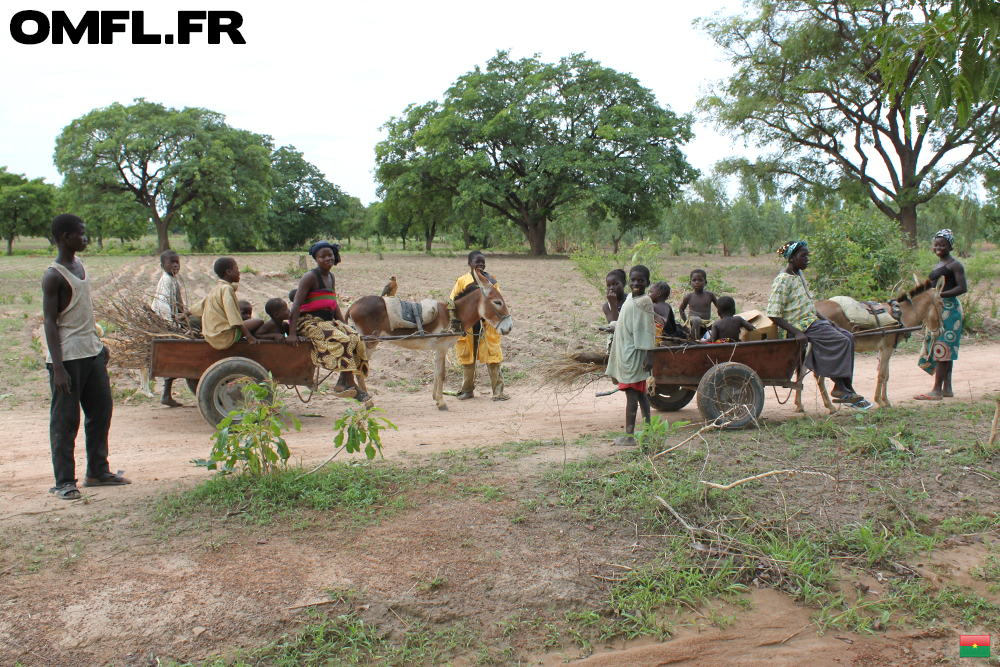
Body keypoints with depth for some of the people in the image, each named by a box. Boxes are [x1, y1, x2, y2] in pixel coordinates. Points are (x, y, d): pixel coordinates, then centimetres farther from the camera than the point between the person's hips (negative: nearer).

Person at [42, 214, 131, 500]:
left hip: (92, 352, 8)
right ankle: (64, 482, 10)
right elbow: (50, 322, -16)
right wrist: (58, 367, -21)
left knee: (102, 410, 12)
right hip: (68, 357, -8)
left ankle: (98, 471, 24)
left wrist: (99, 343, 22)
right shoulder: (53, 276, -13)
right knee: (65, 421, 0)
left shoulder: (80, 265, 12)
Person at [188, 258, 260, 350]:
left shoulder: (215, 289, 16)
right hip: (225, 338, -9)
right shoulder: (227, 288, -12)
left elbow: (195, 309, 22)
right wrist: (249, 336, -21)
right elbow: (235, 319, -19)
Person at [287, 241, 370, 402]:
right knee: (340, 340, -29)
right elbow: (296, 305, -16)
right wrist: (292, 333, -24)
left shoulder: (331, 278, 15)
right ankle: (349, 383, -24)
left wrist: (346, 326, 18)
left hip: (328, 322, 8)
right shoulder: (310, 277, -9)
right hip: (309, 322, -8)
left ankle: (342, 382, -15)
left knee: (355, 338, -15)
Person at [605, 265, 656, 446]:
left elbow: (648, 330, -15)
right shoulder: (630, 299, 14)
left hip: (634, 354, -9)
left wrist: (649, 355, -19)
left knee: (632, 393, -7)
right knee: (639, 393, 14)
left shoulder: (644, 301, -12)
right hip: (625, 353, 9)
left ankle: (629, 435, -4)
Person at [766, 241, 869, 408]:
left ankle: (841, 387, -2)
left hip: (812, 320, 9)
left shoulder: (799, 275, 12)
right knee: (842, 341, -16)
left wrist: (829, 322, 13)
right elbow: (773, 314, -21)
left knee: (848, 337, 0)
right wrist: (796, 332, -25)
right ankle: (844, 389, -5)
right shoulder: (783, 280, -16)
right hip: (800, 326, -9)